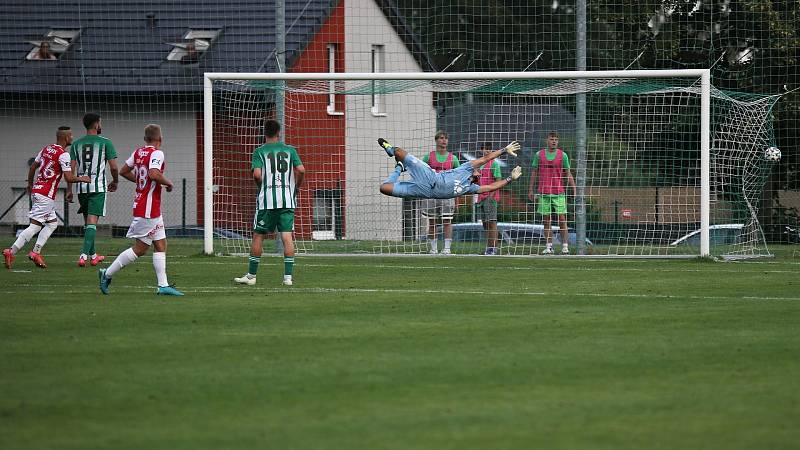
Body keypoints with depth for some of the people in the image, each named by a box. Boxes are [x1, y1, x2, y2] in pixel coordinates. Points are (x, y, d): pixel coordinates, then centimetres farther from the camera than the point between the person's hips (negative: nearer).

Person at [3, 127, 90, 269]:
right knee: (35, 226, -8)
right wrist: (82, 179, 2)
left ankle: (35, 252, 7)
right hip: (46, 195, -9)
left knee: (52, 223, 16)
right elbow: (69, 178, -17)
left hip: (36, 190, 9)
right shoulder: (63, 155, -12)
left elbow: (33, 166, 21)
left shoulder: (46, 149, 12)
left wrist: (30, 184, 34)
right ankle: (11, 251, -14)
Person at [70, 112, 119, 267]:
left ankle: (93, 255, 27)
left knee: (87, 221, 17)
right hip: (98, 187, -4)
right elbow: (113, 167, -5)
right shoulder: (105, 143, -3)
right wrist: (115, 181, 14)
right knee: (92, 222, -8)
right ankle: (84, 255, -22)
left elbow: (71, 169, 3)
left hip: (81, 187, 4)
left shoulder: (76, 144, 7)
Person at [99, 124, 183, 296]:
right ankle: (108, 274, 4)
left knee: (161, 246, 7)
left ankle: (163, 285, 4)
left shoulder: (138, 152, 9)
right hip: (148, 210, -9)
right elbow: (153, 174, -30)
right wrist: (168, 183, -13)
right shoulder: (157, 153, -15)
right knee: (140, 248, -2)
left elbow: (124, 171, 15)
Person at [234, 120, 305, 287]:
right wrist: (296, 187, 10)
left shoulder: (259, 152, 2)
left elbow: (257, 174, -12)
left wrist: (261, 185, 8)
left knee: (258, 235, 7)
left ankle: (251, 275, 11)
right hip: (287, 199, 2)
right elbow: (301, 170, -4)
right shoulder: (290, 150, 7)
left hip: (266, 199, -2)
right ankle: (288, 276, -6)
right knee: (287, 236, -1)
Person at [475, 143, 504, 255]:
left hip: (490, 197, -8)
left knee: (491, 222, -10)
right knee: (485, 224, 9)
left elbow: (498, 180, -12)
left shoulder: (494, 164, -5)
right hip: (481, 198, 8)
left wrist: (491, 195, -19)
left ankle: (493, 248, -11)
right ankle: (488, 248, 13)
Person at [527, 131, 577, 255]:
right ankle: (549, 247, 8)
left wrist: (574, 190, -1)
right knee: (546, 220, 3)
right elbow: (534, 173, 12)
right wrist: (531, 190, 9)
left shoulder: (563, 155, 3)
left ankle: (565, 246, -3)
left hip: (559, 193, -1)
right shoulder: (539, 155, 6)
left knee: (562, 219, -5)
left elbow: (568, 174, 5)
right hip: (543, 193, 1)